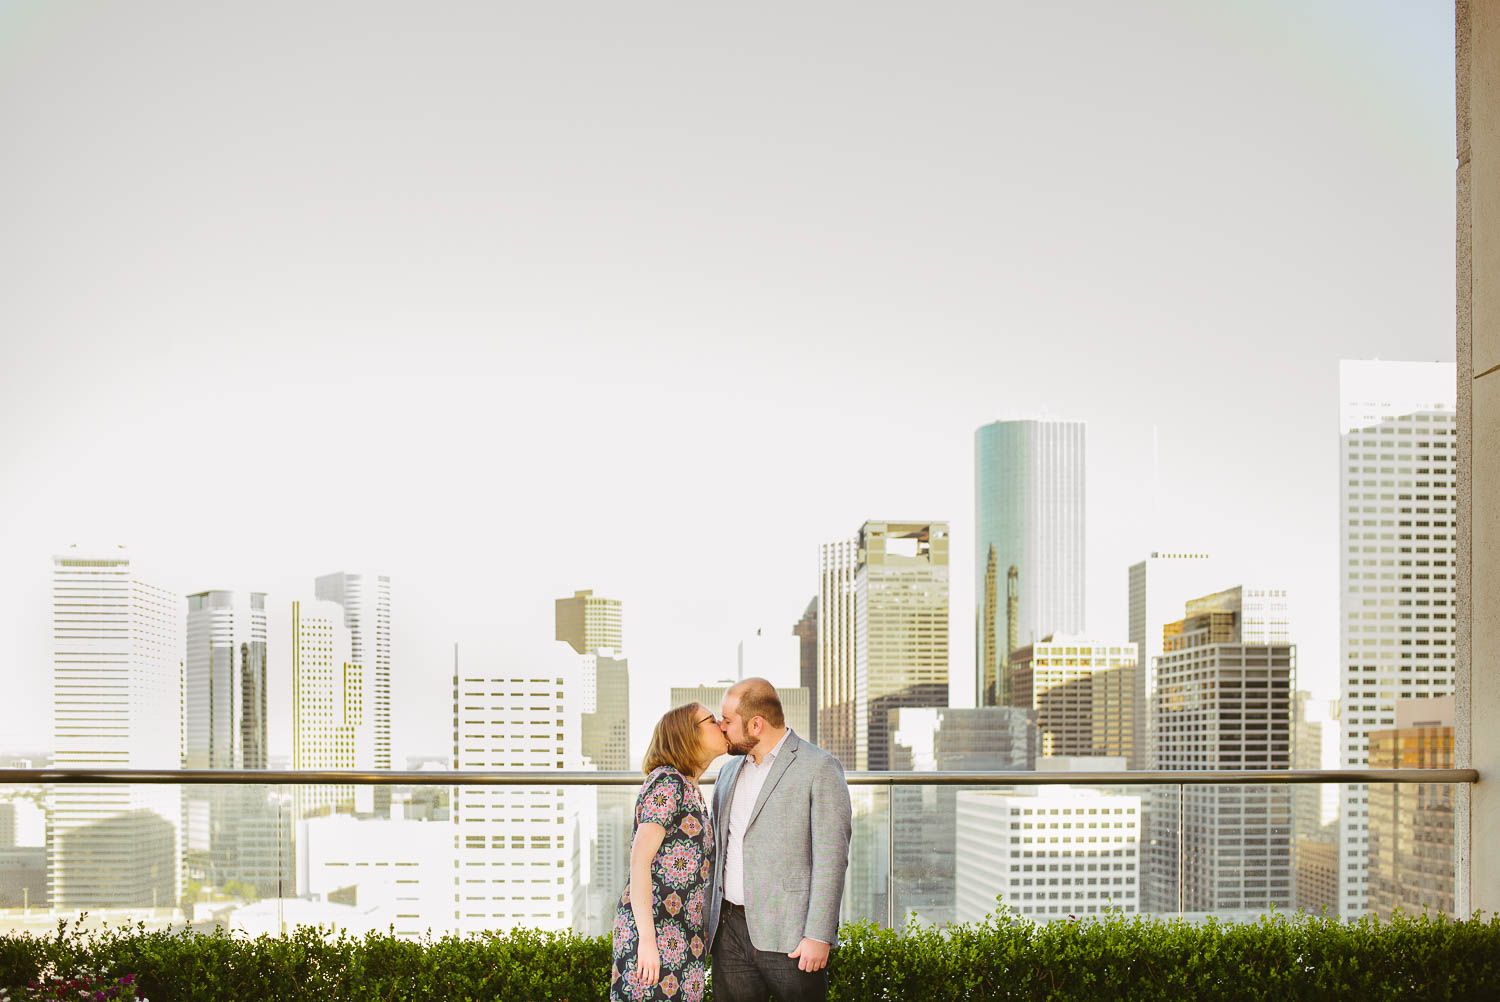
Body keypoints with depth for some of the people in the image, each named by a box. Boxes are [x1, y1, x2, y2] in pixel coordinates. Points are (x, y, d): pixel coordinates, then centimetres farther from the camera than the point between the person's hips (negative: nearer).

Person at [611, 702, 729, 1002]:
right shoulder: (667, 782, -10)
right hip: (655, 931, -9)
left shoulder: (690, 789, 18)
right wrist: (647, 939, -22)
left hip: (682, 936, 9)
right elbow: (639, 859, -17)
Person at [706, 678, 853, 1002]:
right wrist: (706, 922, 15)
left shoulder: (819, 768, -5)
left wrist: (818, 936, -16)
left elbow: (831, 859, -11)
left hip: (789, 936, -6)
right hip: (731, 932, 6)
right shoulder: (729, 772, 17)